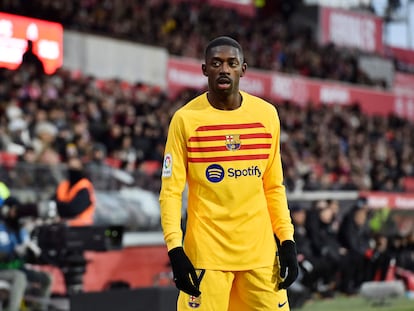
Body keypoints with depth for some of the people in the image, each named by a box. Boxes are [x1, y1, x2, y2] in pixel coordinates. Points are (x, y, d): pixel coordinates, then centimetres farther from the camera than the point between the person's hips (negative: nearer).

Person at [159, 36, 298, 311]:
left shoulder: (267, 114, 6)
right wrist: (175, 249, -12)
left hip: (260, 252, 3)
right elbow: (171, 190, -3)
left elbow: (274, 187, 12)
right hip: (205, 252, -3)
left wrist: (287, 240, 4)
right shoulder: (186, 118, -3)